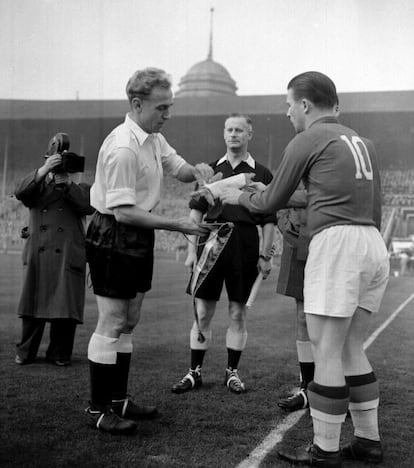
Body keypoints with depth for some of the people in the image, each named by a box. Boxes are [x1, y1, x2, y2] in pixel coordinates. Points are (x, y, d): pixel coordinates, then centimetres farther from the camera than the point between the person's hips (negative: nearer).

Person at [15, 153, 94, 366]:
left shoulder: (81, 190, 13)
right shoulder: (38, 187, 15)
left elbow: (88, 206, -9)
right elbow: (21, 192, -8)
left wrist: (67, 182, -16)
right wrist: (43, 171, -19)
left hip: (68, 258, -1)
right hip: (37, 257, 1)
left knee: (65, 306, -2)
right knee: (33, 304, 6)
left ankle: (59, 353, 11)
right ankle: (26, 352, 17)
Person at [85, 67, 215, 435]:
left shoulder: (154, 138, 6)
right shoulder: (122, 148, -23)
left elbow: (178, 168, 20)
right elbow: (123, 212, -26)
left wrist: (196, 170, -4)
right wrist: (178, 225, -25)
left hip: (139, 238, 9)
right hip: (113, 238, -9)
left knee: (128, 323, 15)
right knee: (112, 325, -2)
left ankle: (119, 400, 27)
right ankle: (98, 410, 12)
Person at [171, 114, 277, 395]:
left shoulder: (262, 174, 5)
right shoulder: (210, 170, 11)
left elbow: (269, 220, 3)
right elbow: (196, 212, 8)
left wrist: (265, 256, -3)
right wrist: (192, 250, 1)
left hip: (245, 247, -1)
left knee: (238, 313, 6)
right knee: (202, 313, 4)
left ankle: (232, 372, 20)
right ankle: (195, 372, 15)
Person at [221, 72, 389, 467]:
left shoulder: (307, 141, -1)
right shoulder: (361, 141, 21)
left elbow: (272, 202, 8)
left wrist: (239, 197, 26)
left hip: (337, 242, -8)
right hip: (373, 245, 8)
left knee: (327, 353, -2)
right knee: (350, 348, 16)